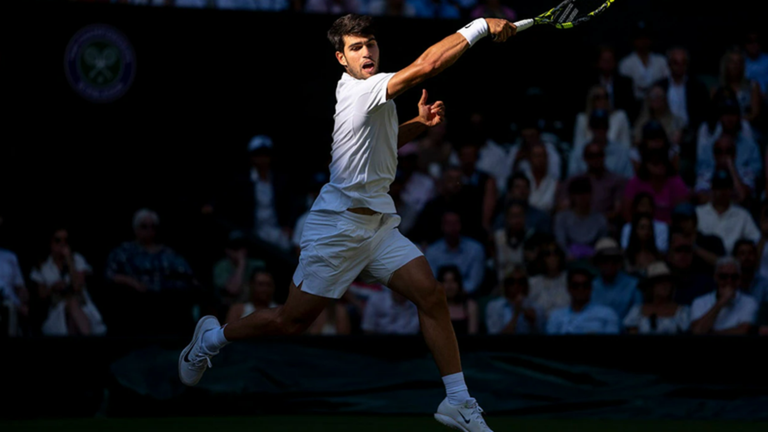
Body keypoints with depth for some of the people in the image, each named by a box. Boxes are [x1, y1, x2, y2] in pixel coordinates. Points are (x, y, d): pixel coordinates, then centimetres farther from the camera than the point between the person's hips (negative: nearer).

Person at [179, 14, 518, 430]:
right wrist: (480, 26, -28)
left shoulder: (374, 93, 12)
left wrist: (420, 122, 15)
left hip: (379, 224, 8)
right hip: (338, 224, -8)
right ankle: (212, 337, 29)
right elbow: (426, 65, -31)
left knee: (431, 294, -9)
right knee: (291, 321, 2)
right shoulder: (357, 90, -18)